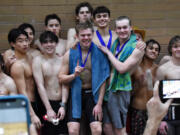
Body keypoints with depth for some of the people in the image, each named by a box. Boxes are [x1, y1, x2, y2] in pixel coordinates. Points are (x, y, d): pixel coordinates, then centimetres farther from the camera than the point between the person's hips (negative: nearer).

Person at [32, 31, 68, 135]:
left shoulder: (62, 60, 4)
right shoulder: (38, 61, -1)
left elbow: (65, 84, 0)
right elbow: (40, 86, -8)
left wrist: (63, 105, -10)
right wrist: (49, 109, -14)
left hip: (62, 103, 2)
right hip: (47, 104, -2)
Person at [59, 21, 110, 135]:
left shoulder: (99, 53, -5)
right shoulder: (70, 54, -2)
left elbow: (103, 81, -4)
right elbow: (61, 78, 2)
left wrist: (99, 104, -7)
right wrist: (74, 75, -18)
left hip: (93, 94, 0)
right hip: (76, 94, 0)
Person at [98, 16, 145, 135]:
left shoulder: (137, 48, -9)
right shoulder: (115, 43, 11)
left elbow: (122, 68, -19)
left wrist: (108, 52, -10)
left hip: (120, 90, -6)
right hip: (107, 88, 7)